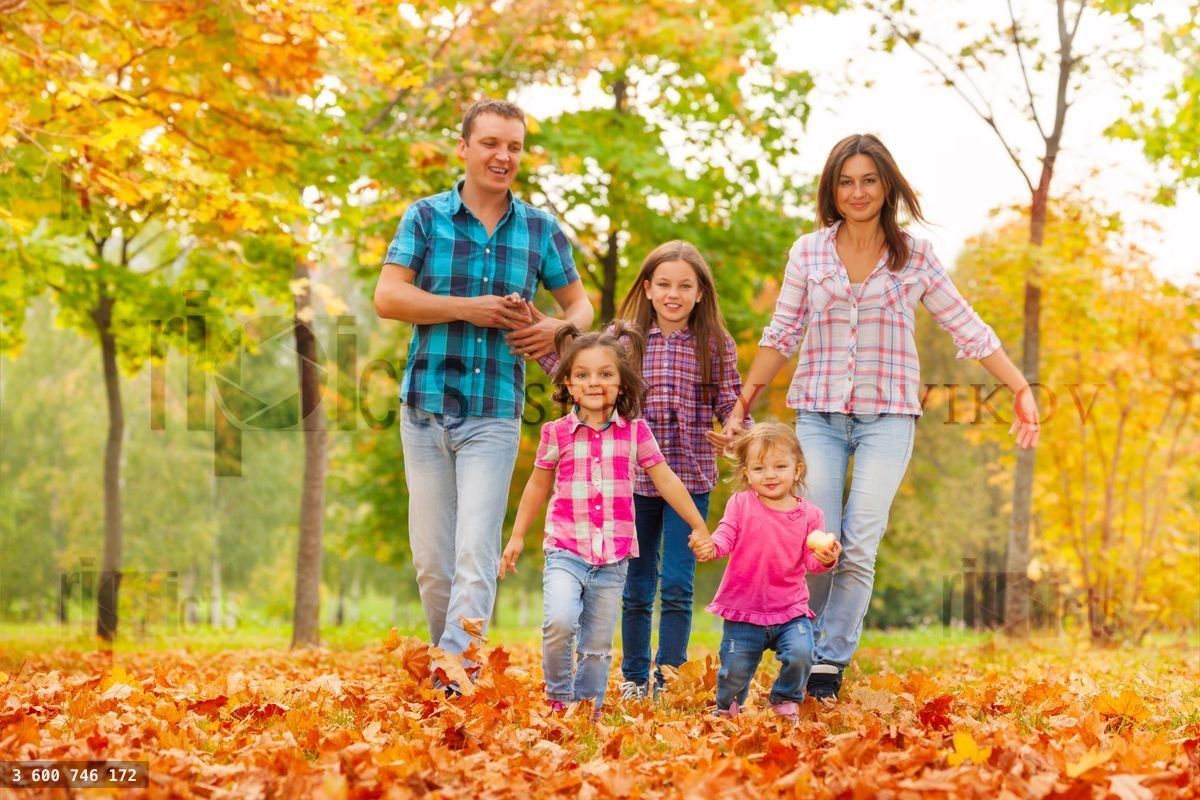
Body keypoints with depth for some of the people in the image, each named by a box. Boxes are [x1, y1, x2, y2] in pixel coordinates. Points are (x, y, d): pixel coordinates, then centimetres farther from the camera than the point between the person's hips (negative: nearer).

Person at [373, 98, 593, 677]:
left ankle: (455, 677, -17)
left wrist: (557, 328, -8)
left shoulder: (540, 229, 8)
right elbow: (387, 297, -5)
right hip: (426, 408, 0)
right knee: (432, 560, 5)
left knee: (476, 555, -12)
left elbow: (581, 304, 15)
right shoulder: (426, 217, 4)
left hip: (495, 415, 0)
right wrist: (468, 308, -14)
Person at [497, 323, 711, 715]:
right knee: (560, 621, -23)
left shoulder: (635, 432, 2)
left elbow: (666, 481, 10)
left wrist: (699, 528, 12)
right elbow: (538, 485, 14)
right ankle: (558, 697, -2)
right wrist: (517, 536, 19)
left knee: (598, 646, 6)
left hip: (613, 555, 2)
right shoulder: (557, 433, 1)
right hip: (565, 550, -1)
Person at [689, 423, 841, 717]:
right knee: (734, 671, 2)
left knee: (800, 654, -22)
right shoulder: (740, 504, -2)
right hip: (744, 608, 0)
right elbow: (726, 538, -10)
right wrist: (710, 546, -32)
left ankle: (786, 700, 11)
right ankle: (726, 708, 38)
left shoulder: (809, 515, 0)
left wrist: (825, 559, -26)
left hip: (790, 609, 0)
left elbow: (810, 560, -3)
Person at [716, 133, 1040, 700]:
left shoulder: (915, 256, 4)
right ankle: (801, 654, 10)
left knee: (860, 546, -9)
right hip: (818, 414, 1)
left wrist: (1021, 390, 3)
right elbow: (781, 335, 10)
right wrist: (741, 406, 8)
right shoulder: (808, 253, 6)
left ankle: (831, 664, -1)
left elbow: (967, 329, 7)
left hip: (887, 417, -1)